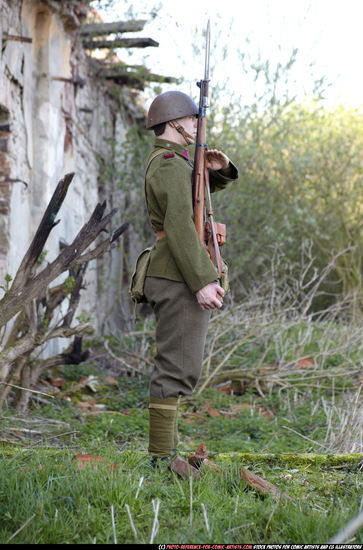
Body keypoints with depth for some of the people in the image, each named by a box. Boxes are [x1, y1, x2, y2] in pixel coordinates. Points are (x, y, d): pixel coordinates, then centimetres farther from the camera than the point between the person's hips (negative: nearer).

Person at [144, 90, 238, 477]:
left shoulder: (165, 162, 20)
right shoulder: (171, 163, -13)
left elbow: (209, 186, 34)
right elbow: (180, 226, -23)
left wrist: (219, 169, 10)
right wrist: (203, 281, -27)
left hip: (174, 278, 11)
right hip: (181, 279, -11)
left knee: (176, 366, 13)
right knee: (178, 367, -9)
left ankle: (163, 449, 18)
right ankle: (162, 457, -7)